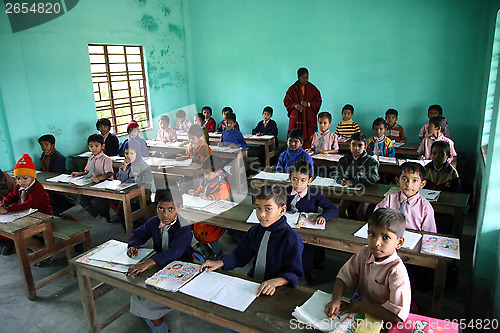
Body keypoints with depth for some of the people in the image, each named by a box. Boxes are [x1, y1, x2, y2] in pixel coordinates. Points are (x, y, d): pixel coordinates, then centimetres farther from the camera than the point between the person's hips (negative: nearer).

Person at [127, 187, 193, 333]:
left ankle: (155, 320, 9)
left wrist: (148, 263, -46)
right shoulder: (153, 223, -1)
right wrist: (133, 245, -9)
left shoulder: (184, 228, -23)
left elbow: (174, 252, -35)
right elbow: (138, 234, 15)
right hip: (159, 263, 7)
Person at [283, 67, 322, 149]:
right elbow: (286, 102, 8)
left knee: (308, 138, -6)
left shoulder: (312, 88, 7)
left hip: (309, 117, 0)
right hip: (296, 117, 0)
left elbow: (318, 102, 8)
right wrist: (295, 105, -10)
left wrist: (308, 104, -10)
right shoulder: (292, 88, 6)